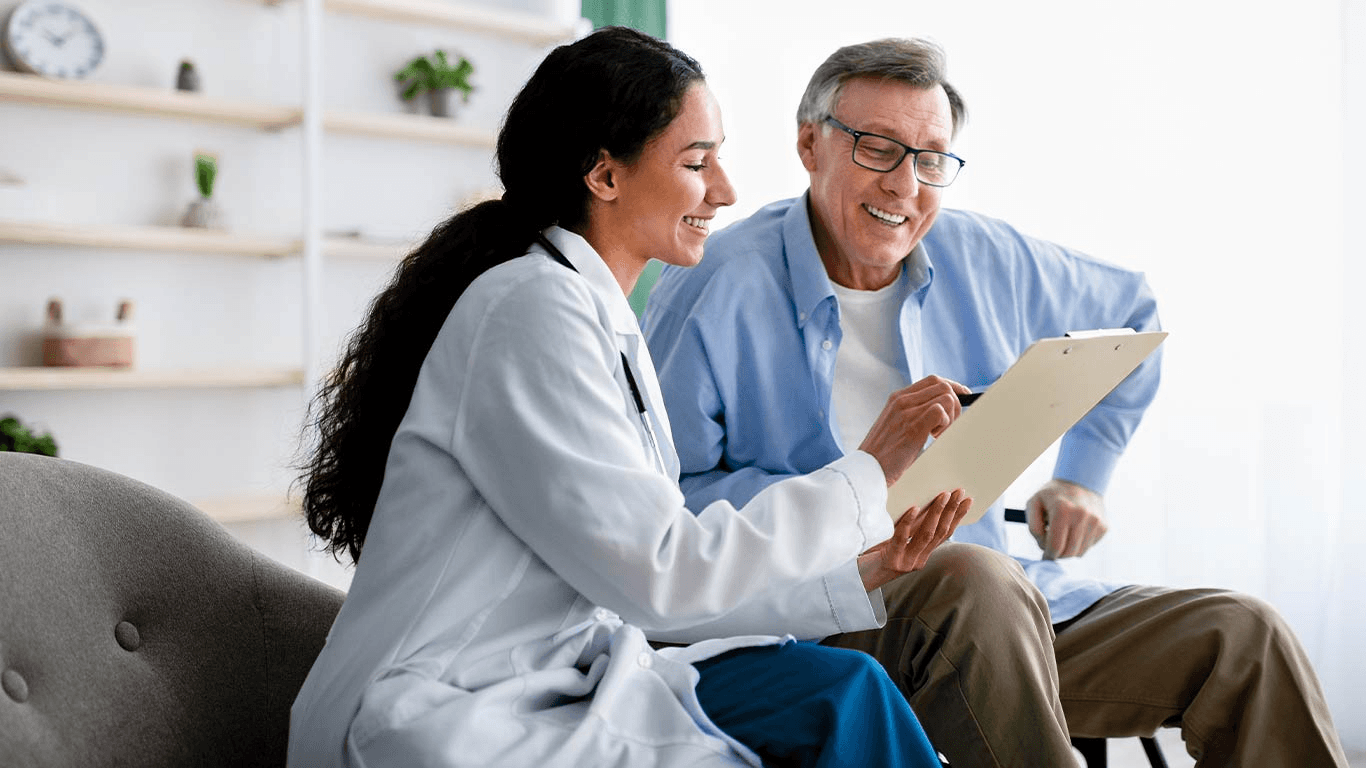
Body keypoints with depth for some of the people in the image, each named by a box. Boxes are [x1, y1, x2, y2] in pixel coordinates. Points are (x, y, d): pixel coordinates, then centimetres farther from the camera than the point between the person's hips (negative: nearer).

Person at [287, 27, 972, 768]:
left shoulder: (602, 318, 12)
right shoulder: (532, 307, -17)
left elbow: (643, 574, 9)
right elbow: (662, 573, -20)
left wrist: (854, 572, 6)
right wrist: (865, 476, -13)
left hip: (562, 673, 9)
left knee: (842, 689, -3)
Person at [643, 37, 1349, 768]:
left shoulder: (986, 259, 9)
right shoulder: (713, 289, -7)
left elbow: (1129, 312, 27)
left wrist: (1082, 475, 19)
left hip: (1000, 610, 6)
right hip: (819, 619, -5)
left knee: (1244, 635, -12)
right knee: (975, 577, -37)